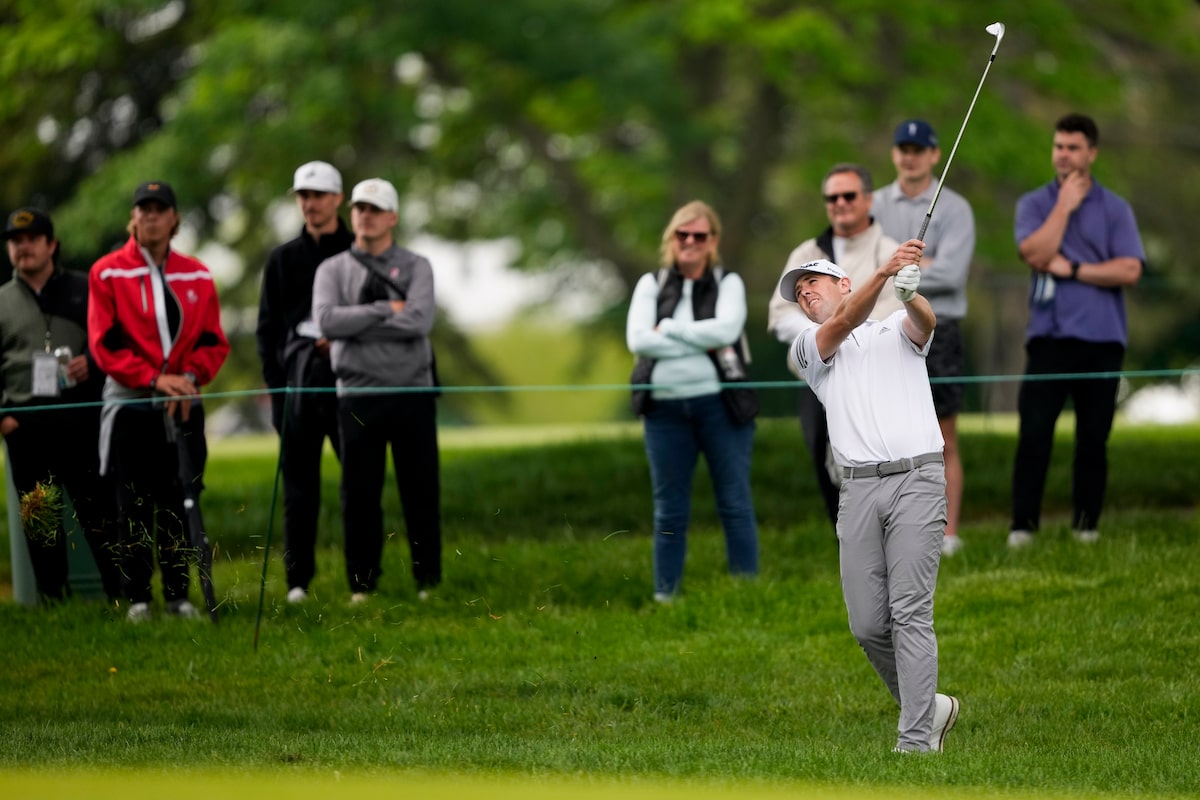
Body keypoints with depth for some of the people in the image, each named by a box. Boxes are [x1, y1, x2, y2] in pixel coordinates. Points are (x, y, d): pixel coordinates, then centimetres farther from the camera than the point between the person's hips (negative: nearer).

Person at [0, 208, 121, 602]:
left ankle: (122, 595, -1)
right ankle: (53, 600, 8)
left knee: (100, 511, -4)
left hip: (81, 419, -2)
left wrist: (92, 363, -9)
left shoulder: (84, 290, 12)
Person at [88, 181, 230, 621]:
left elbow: (214, 341, 9)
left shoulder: (197, 276, 9)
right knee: (135, 503, -3)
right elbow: (104, 343, -6)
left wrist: (190, 376, -11)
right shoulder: (107, 273, 0)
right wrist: (154, 379, -16)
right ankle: (137, 597, 2)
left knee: (179, 502, 3)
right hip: (130, 404, -3)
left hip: (183, 405, 3)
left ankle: (178, 594, 8)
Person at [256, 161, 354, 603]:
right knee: (299, 480, 1)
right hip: (299, 377, 2)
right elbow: (267, 328, 13)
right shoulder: (283, 259, 15)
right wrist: (276, 382, 2)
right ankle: (298, 579, 3)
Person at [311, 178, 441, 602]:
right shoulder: (332, 269, 8)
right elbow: (326, 321, -11)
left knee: (420, 491, 2)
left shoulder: (415, 267, 5)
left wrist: (355, 327, -12)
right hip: (358, 394, 1)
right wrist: (386, 310, -12)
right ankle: (362, 584, 8)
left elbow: (419, 322, -12)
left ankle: (428, 580, 10)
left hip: (412, 392, -1)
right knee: (359, 493, 2)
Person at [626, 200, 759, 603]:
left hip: (718, 403, -2)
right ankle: (665, 595, 10)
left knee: (735, 503, 0)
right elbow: (637, 339, -5)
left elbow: (726, 329, -12)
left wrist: (669, 330, -8)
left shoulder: (728, 283, 7)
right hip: (665, 407, 2)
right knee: (669, 509, 6)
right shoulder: (651, 285, 10)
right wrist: (703, 344, -9)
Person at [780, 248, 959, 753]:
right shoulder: (807, 348, 17)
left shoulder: (896, 331, 16)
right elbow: (844, 323, -5)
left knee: (910, 612, -12)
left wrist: (909, 294, -34)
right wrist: (884, 271, -23)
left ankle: (917, 740, -15)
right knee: (867, 625, -2)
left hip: (916, 479, -3)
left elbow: (925, 322, -8)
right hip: (859, 488, 3)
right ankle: (930, 707, 19)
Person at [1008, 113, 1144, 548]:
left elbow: (1129, 270, -5)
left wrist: (1072, 269, -7)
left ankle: (1086, 524, 10)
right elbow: (1036, 254, -9)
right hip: (1049, 335, 0)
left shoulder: (1115, 209, 7)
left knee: (1093, 438, 3)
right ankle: (1022, 525, -6)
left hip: (1102, 337, 0)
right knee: (1034, 433, -9)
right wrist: (1065, 205, -6)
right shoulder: (1034, 204, 9)